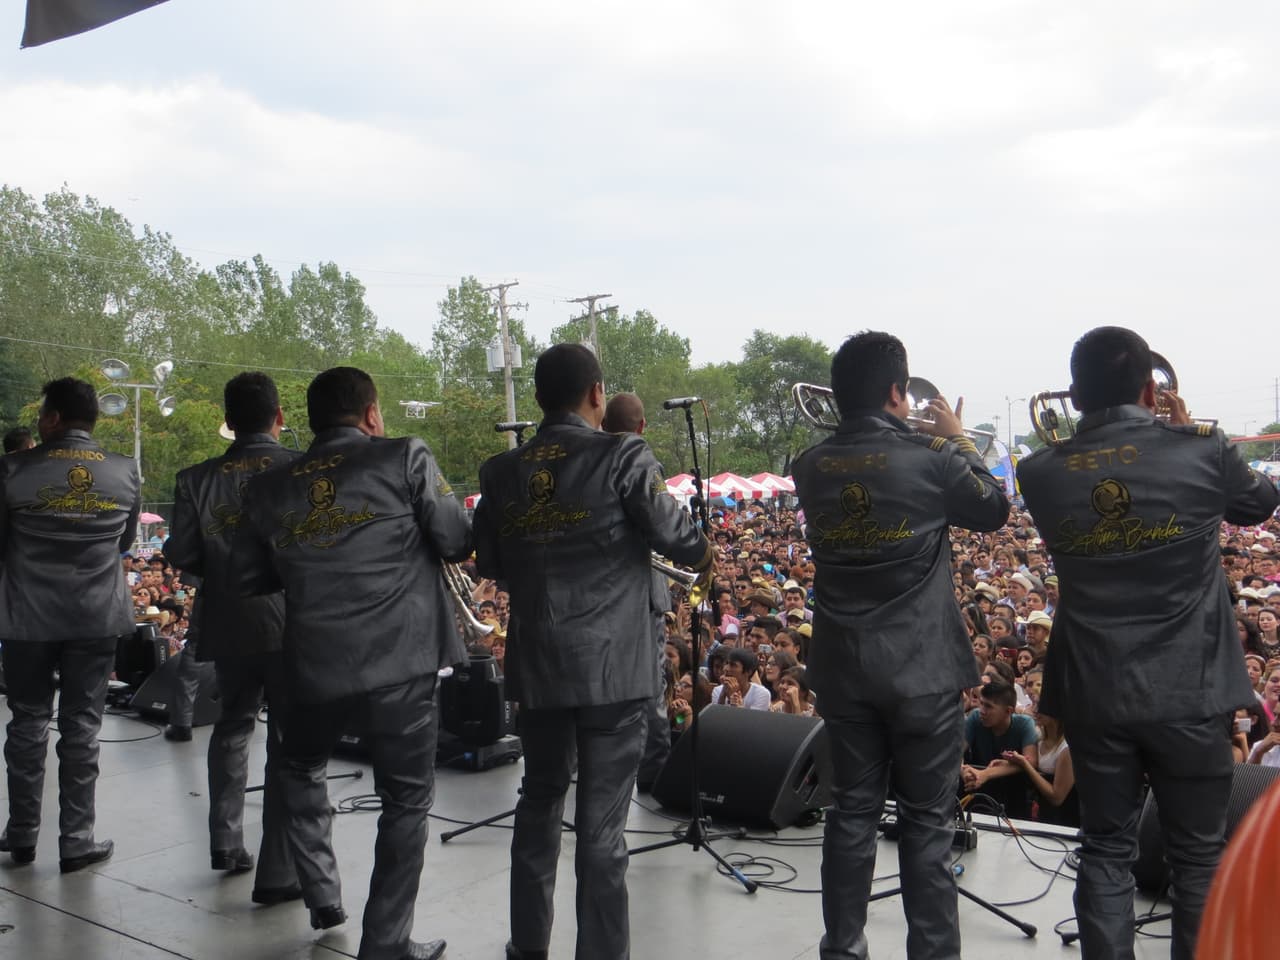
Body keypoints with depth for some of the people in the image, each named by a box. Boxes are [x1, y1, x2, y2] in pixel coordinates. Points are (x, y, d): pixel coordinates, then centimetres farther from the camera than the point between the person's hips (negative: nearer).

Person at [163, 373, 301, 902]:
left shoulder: (197, 479, -3)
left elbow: (182, 554, -4)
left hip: (230, 624, 3)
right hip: (295, 622, -3)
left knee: (232, 726, 25)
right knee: (289, 741, 4)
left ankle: (226, 842, 32)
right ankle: (277, 872, 7)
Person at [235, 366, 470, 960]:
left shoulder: (270, 487, 7)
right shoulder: (405, 459, -5)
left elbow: (249, 576, 15)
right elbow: (457, 543, -4)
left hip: (314, 664, 4)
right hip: (399, 663, -4)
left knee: (301, 770, 30)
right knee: (405, 800, 9)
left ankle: (322, 900, 34)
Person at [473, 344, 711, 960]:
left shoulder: (501, 472, 3)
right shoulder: (623, 458, -11)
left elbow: (488, 566, 11)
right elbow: (679, 541, -8)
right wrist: (706, 557, 13)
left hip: (536, 665, 5)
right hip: (613, 666, -4)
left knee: (539, 799, 22)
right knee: (602, 822, 3)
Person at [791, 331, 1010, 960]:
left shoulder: (810, 467, -1)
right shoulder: (931, 457, -14)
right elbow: (994, 511, 4)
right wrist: (958, 440, 14)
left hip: (842, 668, 4)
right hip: (922, 668, -4)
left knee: (851, 811, 14)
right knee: (928, 820, 7)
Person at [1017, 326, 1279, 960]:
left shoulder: (1041, 473, -6)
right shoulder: (1202, 453, -10)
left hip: (1093, 693, 2)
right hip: (1189, 692, -1)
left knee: (1105, 850, 12)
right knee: (1198, 855, 13)